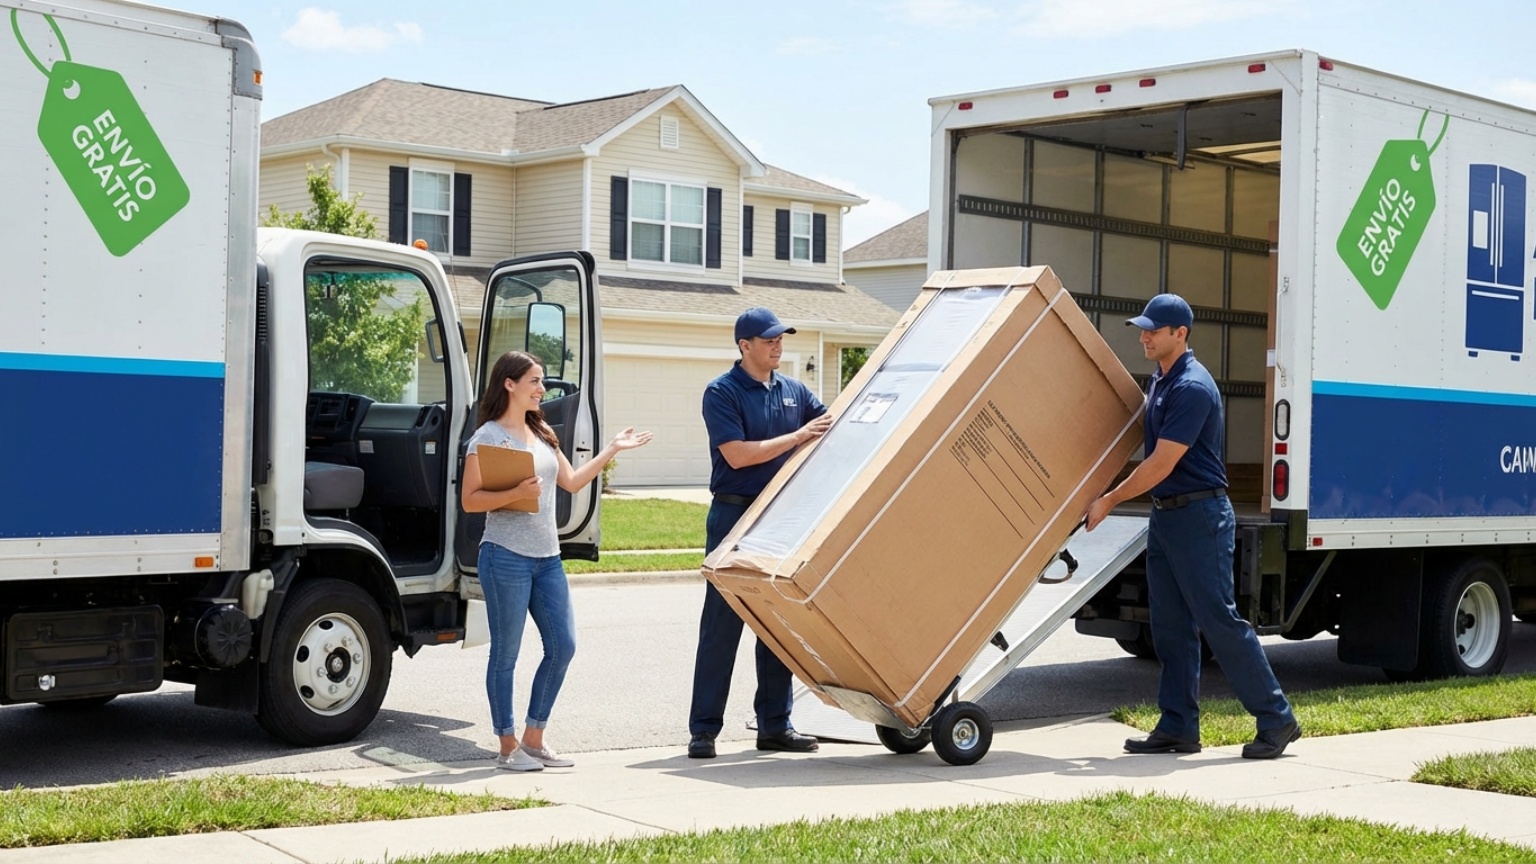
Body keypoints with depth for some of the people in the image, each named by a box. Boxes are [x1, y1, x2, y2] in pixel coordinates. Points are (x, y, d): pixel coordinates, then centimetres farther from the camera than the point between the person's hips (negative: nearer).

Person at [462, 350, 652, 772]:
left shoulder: (542, 434, 16)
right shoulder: (487, 437, -7)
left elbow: (572, 481, 21)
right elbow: (470, 500, -10)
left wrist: (612, 450, 21)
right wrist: (516, 493, -23)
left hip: (548, 559, 8)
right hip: (506, 558, -8)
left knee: (562, 647, 6)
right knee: (506, 653, 1)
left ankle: (534, 738, 17)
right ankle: (508, 746, 10)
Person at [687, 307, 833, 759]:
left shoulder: (793, 391, 10)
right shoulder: (722, 392, -7)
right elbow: (737, 455, -16)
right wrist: (798, 437, -16)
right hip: (734, 515, -6)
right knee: (721, 625, -3)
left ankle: (775, 725, 17)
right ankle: (704, 729, 1)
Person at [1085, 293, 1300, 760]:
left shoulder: (1192, 388, -18)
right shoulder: (1160, 381, 12)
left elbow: (1161, 464, -19)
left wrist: (1108, 501, -12)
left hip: (1199, 515, -10)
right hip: (1165, 514, 10)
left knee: (1219, 620, -6)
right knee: (1170, 627, 9)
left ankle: (1276, 720, 3)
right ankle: (1178, 728, 14)